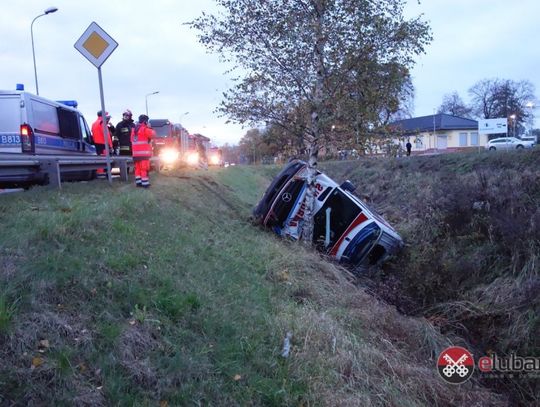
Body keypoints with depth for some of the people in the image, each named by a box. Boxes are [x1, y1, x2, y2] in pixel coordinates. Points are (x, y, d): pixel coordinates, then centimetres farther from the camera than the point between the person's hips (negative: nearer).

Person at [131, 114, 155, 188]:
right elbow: (153, 134, -7)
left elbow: (132, 140, 20)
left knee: (138, 167, 11)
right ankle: (145, 183, -8)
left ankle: (138, 182, 12)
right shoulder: (145, 129, -10)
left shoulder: (134, 129, 16)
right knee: (144, 168, -7)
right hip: (144, 152, -8)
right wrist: (150, 129, 8)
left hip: (136, 153, 8)